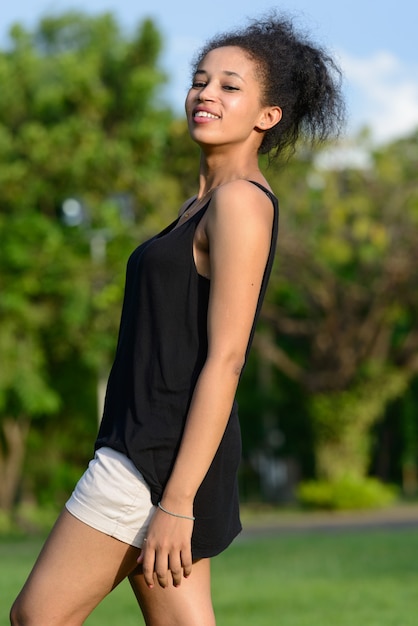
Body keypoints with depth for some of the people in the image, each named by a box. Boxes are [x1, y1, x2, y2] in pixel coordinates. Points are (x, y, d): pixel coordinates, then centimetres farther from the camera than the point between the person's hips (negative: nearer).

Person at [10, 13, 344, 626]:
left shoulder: (240, 201, -12)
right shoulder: (201, 206, 18)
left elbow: (225, 359, -18)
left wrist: (176, 502, -22)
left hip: (165, 454, -10)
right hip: (146, 442, 10)